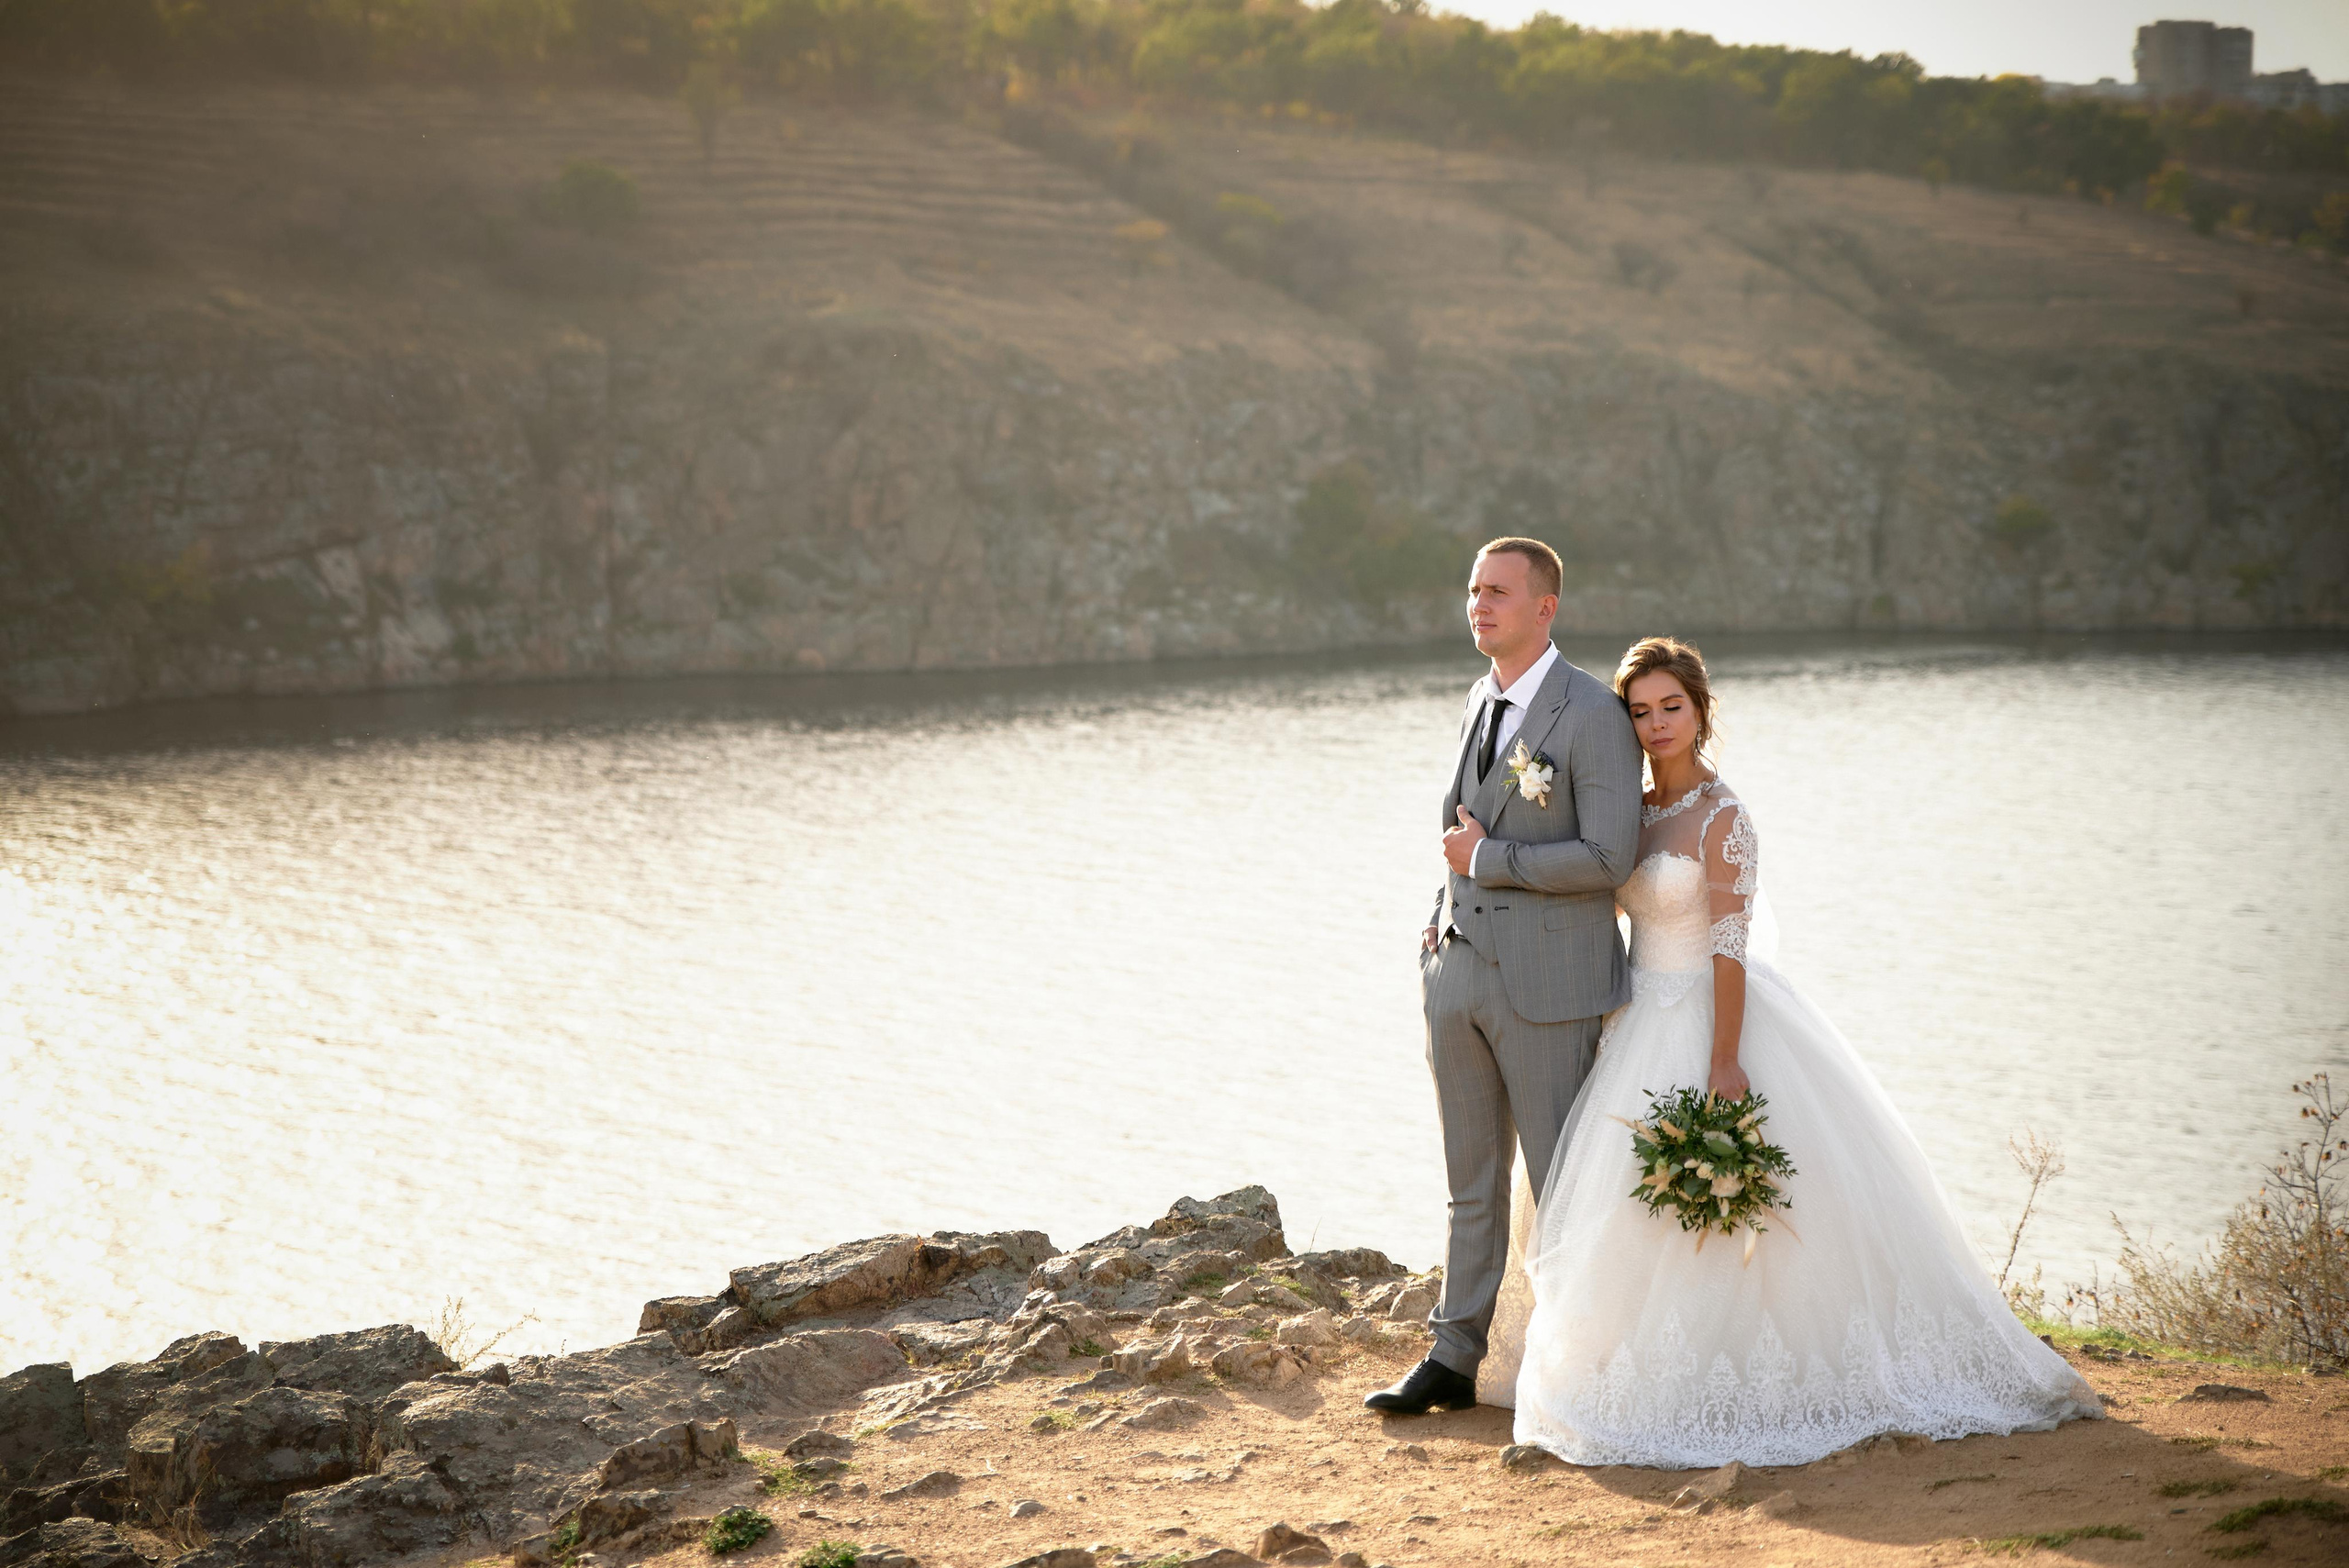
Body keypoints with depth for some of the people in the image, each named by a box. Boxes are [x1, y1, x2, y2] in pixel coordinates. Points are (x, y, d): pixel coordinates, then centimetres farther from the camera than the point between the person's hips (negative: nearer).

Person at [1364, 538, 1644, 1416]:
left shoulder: (1592, 715, -12)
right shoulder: (1479, 702, 13)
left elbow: (1609, 857, -19)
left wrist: (1485, 860, -13)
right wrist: (1443, 921, 13)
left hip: (1545, 981, -7)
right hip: (1459, 970, 7)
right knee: (1471, 1184, 13)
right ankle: (1454, 1359, 20)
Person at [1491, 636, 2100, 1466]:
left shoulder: (1721, 817, -14)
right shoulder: (1636, 810, 8)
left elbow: (1730, 947, -18)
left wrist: (1723, 1068, -22)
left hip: (1705, 1017, -8)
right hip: (1643, 1019, 8)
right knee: (1632, 1208, 10)